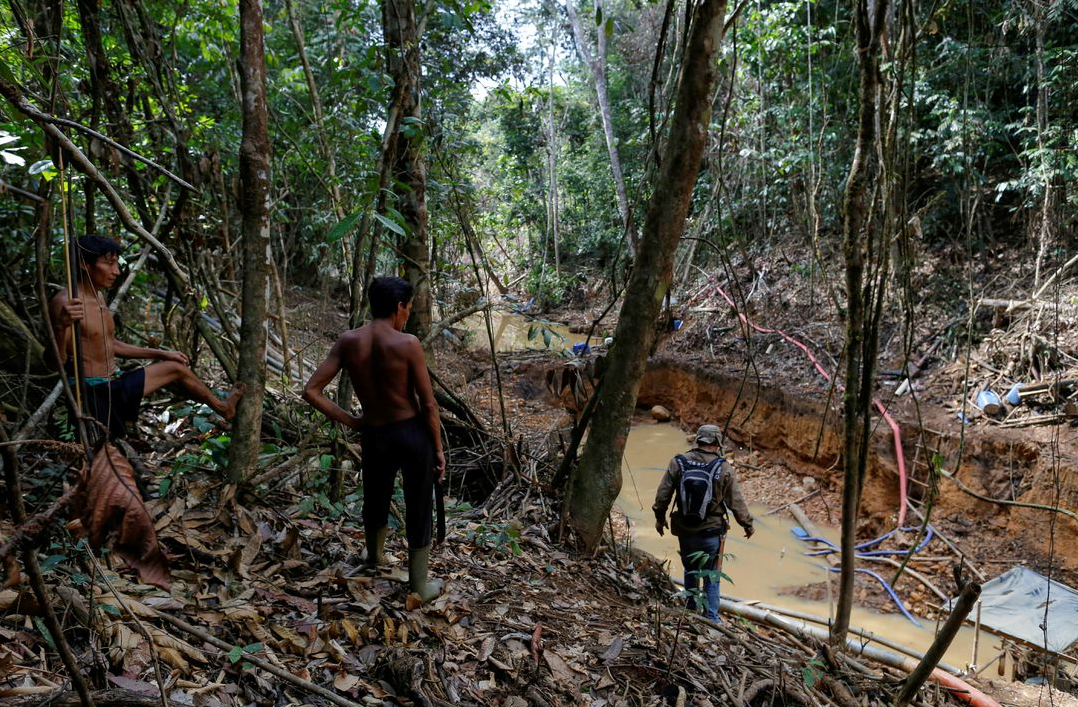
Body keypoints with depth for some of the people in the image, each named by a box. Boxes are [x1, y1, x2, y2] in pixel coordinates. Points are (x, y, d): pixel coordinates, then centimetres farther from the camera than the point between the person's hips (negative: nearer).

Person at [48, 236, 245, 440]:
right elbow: (57, 362, -24)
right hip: (91, 393, -9)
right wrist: (60, 326, -43)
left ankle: (223, 408, 40)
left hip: (116, 384, 10)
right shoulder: (64, 302, -18)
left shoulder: (99, 297, 11)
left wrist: (161, 353, 24)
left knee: (176, 367, 19)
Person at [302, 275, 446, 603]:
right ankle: (420, 586, 27)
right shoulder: (407, 344, -16)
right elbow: (429, 405, -13)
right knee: (418, 510, 12)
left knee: (375, 501, 28)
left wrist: (349, 421, 0)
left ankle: (374, 557, 55)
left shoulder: (347, 341, -6)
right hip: (413, 433, -3)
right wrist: (438, 448, -1)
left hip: (374, 436, 4)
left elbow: (311, 391, -9)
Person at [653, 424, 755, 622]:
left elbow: (662, 494, -2)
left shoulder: (678, 463, -7)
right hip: (712, 533, -2)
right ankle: (711, 618, 16)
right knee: (711, 577, 12)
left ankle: (692, 611, 33)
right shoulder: (724, 469, -12)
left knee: (690, 571, 21)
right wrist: (748, 525, 10)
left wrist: (660, 517, 14)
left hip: (685, 531, 2)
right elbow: (736, 502, -5)